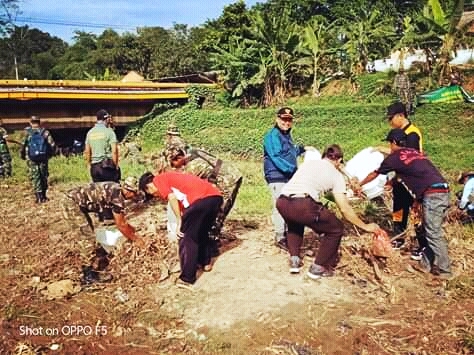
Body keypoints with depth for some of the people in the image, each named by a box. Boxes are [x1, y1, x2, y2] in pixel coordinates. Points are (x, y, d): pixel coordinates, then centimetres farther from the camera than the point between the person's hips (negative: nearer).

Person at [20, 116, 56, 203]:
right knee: (44, 177, 13)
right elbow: (52, 145, -6)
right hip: (43, 158, 1)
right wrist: (49, 155, 9)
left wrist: (23, 156, 10)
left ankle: (39, 197, -1)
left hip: (31, 159, -1)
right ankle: (43, 196, 19)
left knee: (35, 178, 4)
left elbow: (23, 146, -6)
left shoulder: (27, 133, -4)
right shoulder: (45, 132, -1)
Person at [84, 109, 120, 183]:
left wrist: (89, 165, 19)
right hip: (107, 166, -5)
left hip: (94, 167, 5)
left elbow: (87, 152, 11)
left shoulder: (90, 132, 9)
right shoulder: (109, 131, -7)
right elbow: (114, 151, -14)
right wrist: (116, 165, -5)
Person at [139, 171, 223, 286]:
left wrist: (179, 222, 1)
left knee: (187, 238, 5)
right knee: (202, 231, 30)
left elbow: (172, 198, -6)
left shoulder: (158, 179, 12)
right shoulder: (171, 177, 35)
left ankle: (187, 277, 10)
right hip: (216, 196, 9)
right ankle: (206, 262, 43)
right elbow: (182, 204, 33)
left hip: (202, 199, -9)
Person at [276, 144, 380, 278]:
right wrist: (365, 226, 25)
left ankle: (294, 260, 30)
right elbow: (344, 209, 12)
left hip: (282, 202, 6)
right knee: (336, 229, 19)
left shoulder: (308, 162, 28)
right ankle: (319, 268, 22)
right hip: (303, 205, -6)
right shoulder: (336, 175, 16)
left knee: (294, 224, 40)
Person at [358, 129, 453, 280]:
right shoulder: (415, 152, 24)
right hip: (443, 191, 8)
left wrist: (359, 184, 35)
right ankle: (426, 263, 23)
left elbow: (374, 174, 19)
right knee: (429, 230, 16)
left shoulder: (394, 157, 4)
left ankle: (444, 270, 6)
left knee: (434, 234, 0)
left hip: (432, 194, -8)